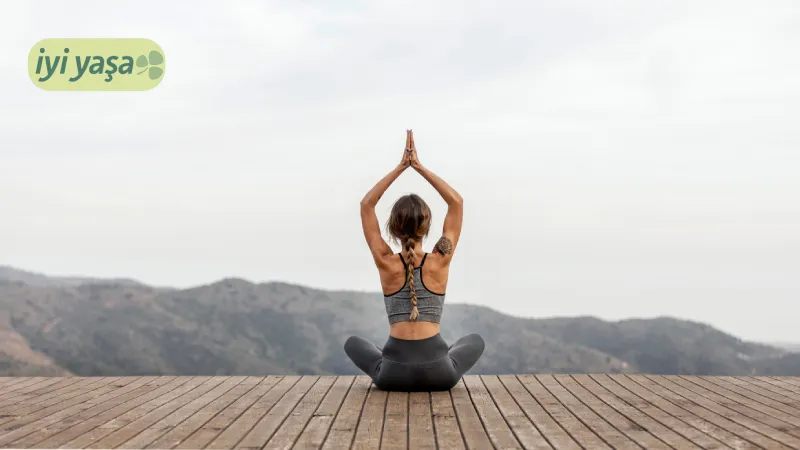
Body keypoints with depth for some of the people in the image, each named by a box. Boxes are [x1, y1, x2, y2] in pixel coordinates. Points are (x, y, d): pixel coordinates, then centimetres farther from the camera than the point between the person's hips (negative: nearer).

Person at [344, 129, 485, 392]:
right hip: (439, 373, 0)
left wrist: (401, 167, 8)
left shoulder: (386, 263, -1)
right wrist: (419, 166, 7)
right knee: (475, 341, 33)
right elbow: (456, 202, 9)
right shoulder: (439, 262, -2)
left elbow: (366, 205, 9)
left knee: (353, 343, 33)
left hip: (394, 374, 0)